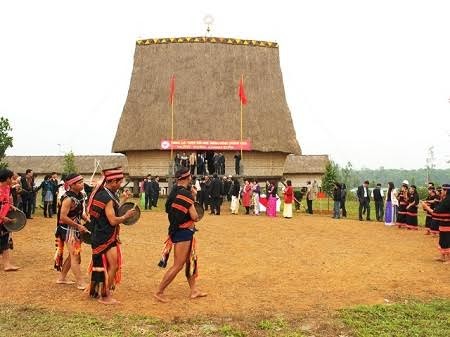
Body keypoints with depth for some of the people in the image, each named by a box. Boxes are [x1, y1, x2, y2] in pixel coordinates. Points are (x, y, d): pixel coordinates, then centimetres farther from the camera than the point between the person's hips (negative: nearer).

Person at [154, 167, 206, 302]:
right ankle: (159, 292, 7)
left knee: (191, 261, 19)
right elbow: (195, 217, -22)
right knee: (178, 265, -1)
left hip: (178, 231, 10)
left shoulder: (175, 192, 7)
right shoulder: (185, 194, -20)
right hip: (183, 233, -10)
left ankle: (194, 290, 28)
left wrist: (192, 197, 6)